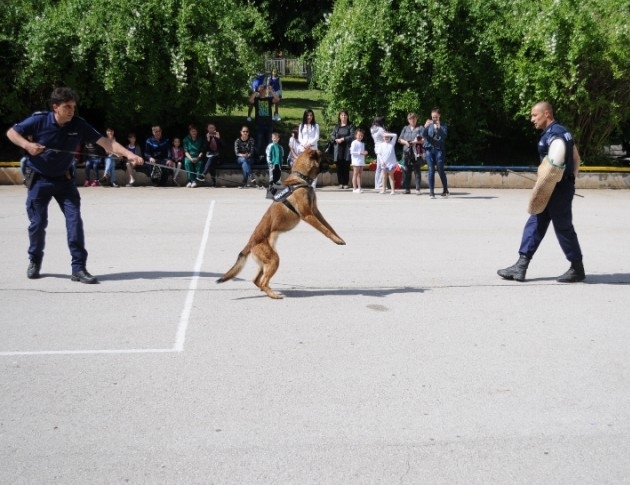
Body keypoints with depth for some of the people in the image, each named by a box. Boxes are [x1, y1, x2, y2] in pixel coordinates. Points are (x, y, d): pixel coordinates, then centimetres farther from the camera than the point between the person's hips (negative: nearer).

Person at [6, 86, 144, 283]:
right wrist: (27, 145, -24)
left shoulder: (79, 125, -11)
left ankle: (79, 268, -5)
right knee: (38, 222, 4)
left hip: (64, 179, 2)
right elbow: (11, 132, -4)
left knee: (75, 220, -10)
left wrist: (128, 154, -31)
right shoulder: (39, 120, -15)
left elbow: (104, 141, -18)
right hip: (39, 179, -1)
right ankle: (34, 261, 29)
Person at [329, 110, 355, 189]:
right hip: (338, 148, 3)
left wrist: (343, 139, -13)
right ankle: (341, 183, 4)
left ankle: (346, 183, 1)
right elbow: (332, 136, 11)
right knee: (339, 166, -1)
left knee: (346, 166, -4)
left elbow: (352, 136, -6)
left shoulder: (350, 126, 5)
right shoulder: (336, 126, 14)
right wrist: (336, 140, -9)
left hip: (347, 148, -3)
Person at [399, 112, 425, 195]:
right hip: (407, 151, 4)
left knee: (417, 171, -5)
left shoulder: (420, 128, 7)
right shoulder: (405, 128, 18)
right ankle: (407, 188, 8)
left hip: (416, 152, -3)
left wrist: (417, 141, -17)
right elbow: (400, 139, 14)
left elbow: (424, 140, -1)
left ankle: (418, 189, -3)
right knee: (407, 171, 3)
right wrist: (405, 142, -5)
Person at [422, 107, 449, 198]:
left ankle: (445, 190, 12)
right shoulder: (429, 124, 11)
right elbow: (423, 135, -1)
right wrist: (425, 127, -18)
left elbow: (444, 136, -9)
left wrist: (438, 128, -25)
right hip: (429, 149, 1)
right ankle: (431, 192, -1)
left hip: (439, 150, -1)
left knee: (441, 170, -2)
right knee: (431, 170, -2)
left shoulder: (442, 125, 6)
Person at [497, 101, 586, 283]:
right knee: (534, 224, 8)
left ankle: (577, 268, 15)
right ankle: (521, 267, 8)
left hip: (559, 188, -11)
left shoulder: (555, 134, -17)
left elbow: (556, 162, -30)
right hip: (554, 188, 11)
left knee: (563, 228, 1)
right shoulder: (558, 132, 15)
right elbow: (576, 158, 22)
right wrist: (571, 179, 22)